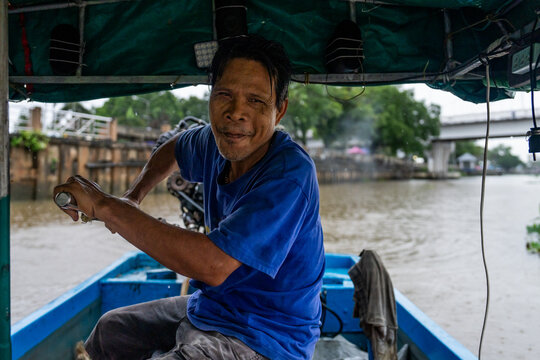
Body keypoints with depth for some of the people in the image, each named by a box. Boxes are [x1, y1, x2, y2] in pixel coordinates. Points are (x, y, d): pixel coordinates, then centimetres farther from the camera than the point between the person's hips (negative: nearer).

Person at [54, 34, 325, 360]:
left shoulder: (289, 172, -29)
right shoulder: (215, 141, -4)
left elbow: (213, 264, -38)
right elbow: (173, 150, 22)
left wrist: (106, 206, -32)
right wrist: (134, 196, 6)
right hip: (209, 307, 8)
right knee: (111, 330, 24)